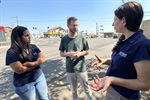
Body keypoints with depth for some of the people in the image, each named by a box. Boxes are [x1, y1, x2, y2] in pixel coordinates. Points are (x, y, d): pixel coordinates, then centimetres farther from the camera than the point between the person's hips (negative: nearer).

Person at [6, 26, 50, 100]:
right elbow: (19, 70, -24)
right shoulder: (12, 52, -17)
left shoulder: (33, 47, -1)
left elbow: (43, 59, -3)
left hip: (39, 77, 5)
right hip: (24, 84, -4)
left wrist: (32, 63, -23)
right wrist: (37, 62, -15)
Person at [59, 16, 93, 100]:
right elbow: (61, 54, 4)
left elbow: (87, 52, 2)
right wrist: (69, 54, -17)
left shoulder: (82, 38, -7)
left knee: (86, 89, 14)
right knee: (73, 90, 21)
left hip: (81, 69, -1)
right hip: (70, 70, 2)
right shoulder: (64, 39, -2)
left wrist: (80, 53, -18)